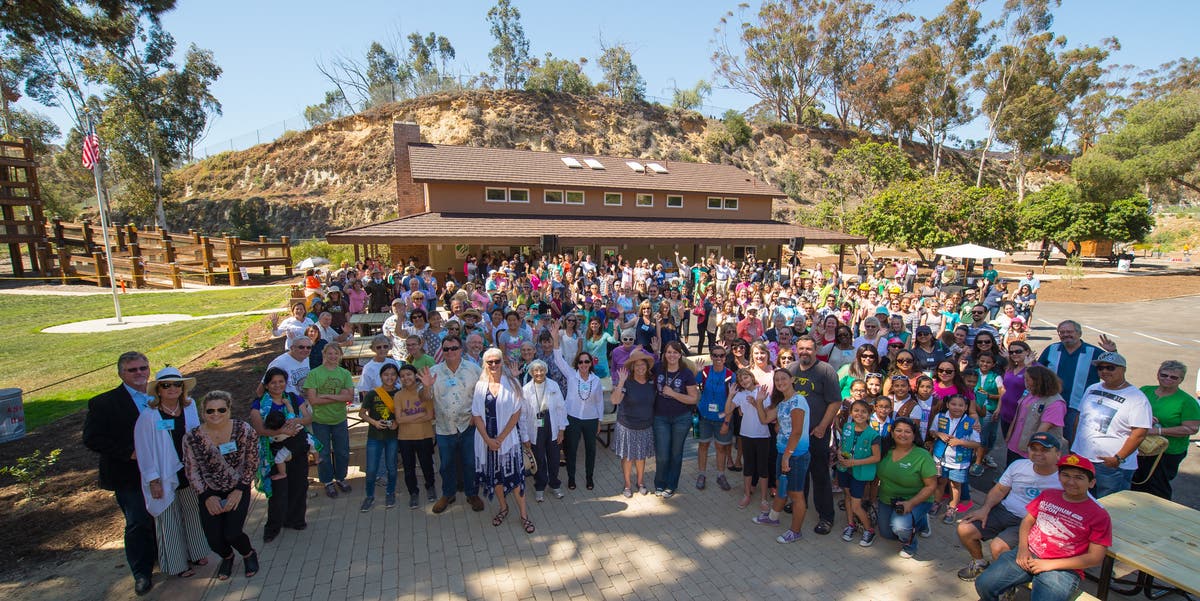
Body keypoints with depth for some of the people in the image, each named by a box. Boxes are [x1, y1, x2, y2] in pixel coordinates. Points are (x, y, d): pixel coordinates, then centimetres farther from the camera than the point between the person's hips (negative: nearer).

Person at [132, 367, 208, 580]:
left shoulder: (189, 408, -3)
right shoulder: (148, 416, -17)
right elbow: (145, 450, -12)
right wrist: (153, 481, -11)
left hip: (190, 472, 4)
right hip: (165, 477, -4)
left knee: (193, 514, 19)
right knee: (170, 521, 11)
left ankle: (195, 553, 39)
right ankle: (177, 564, 29)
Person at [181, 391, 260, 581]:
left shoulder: (244, 430, -15)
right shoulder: (192, 437, -12)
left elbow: (252, 463, -6)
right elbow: (192, 471, -2)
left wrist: (240, 490, -11)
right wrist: (207, 496, -9)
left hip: (238, 489, -2)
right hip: (210, 493, 2)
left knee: (232, 534, -14)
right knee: (214, 540, -5)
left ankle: (249, 554, 22)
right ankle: (227, 557, 33)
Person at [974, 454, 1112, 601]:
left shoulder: (1099, 516, -3)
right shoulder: (1047, 495, 11)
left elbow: (1095, 558, -6)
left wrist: (1050, 564, -11)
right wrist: (1022, 548, -2)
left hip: (1061, 569, -3)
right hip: (1028, 555, 3)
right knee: (984, 584, -12)